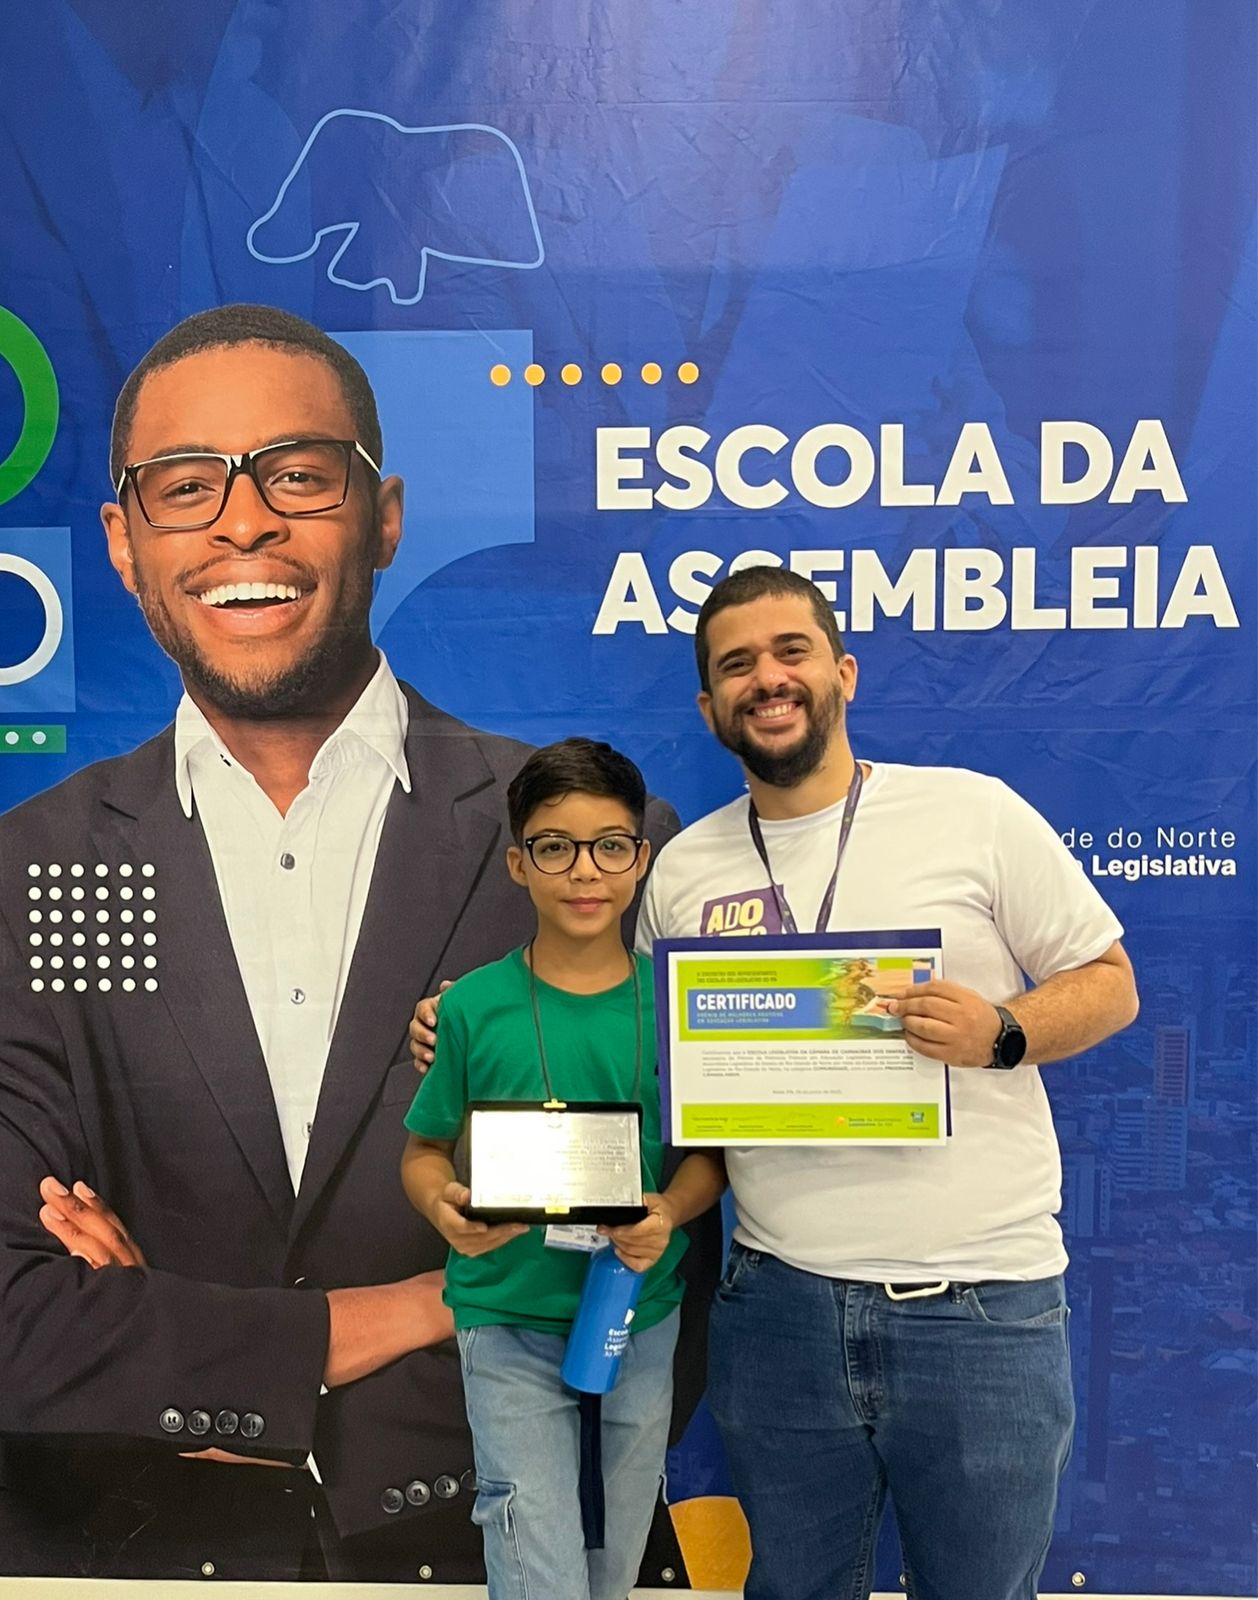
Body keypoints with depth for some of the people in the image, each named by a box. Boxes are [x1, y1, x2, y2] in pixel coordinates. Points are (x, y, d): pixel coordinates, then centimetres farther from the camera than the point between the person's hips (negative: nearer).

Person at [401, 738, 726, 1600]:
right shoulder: (474, 1007, -11)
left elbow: (710, 1151, 1)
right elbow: (425, 1151, 0)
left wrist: (669, 1213, -18)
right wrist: (447, 1207, -21)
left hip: (644, 1320, 3)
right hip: (511, 1322, -2)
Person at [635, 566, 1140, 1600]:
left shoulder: (975, 812, -4)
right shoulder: (682, 869, 5)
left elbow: (1110, 983, 0)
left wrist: (1000, 1033, -18)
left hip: (981, 1305, -2)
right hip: (778, 1305, 3)